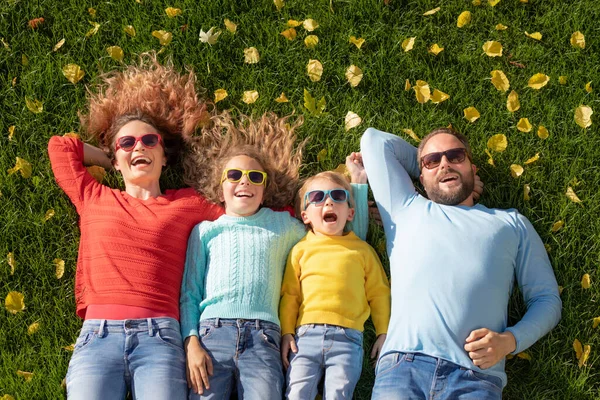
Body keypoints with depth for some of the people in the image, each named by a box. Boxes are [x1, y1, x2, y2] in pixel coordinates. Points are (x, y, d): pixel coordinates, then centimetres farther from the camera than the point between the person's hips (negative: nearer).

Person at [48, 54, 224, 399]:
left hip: (158, 335, -1)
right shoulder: (94, 199, 21)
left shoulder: (187, 203, 19)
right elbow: (61, 146, 31)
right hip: (98, 335, 1)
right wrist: (115, 163, 33)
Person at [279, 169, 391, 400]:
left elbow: (378, 294, 13)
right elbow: (289, 294, 12)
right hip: (306, 335, 1)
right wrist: (286, 332, 4)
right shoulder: (301, 249, 13)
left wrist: (384, 333, 8)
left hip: (347, 337, -1)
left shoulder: (362, 250, 13)